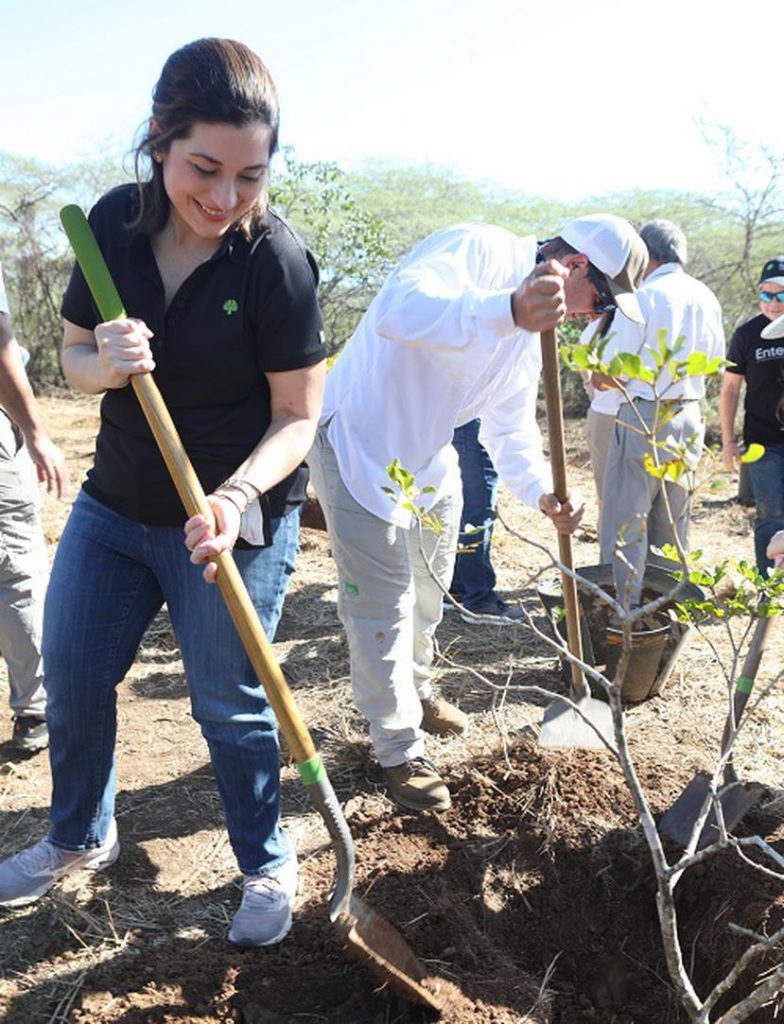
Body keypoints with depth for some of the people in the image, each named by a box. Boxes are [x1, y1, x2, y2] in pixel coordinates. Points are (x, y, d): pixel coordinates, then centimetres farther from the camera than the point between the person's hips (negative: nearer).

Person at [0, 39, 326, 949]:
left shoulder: (275, 260, -19)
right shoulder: (115, 223, -6)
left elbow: (296, 417, -15)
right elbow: (73, 355, 3)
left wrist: (236, 497, -33)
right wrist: (105, 364, -20)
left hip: (231, 525, -5)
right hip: (114, 504, 6)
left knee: (229, 704, 6)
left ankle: (268, 866, 33)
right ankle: (80, 839, 44)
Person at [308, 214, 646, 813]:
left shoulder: (533, 333, 7)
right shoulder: (477, 250, -22)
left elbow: (512, 427, 5)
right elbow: (400, 309, -42)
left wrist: (541, 493, -14)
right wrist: (507, 312, -56)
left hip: (430, 457, 10)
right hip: (360, 444, -9)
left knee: (429, 590, 23)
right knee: (384, 605, -1)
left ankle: (412, 691, 48)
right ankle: (399, 753, 16)